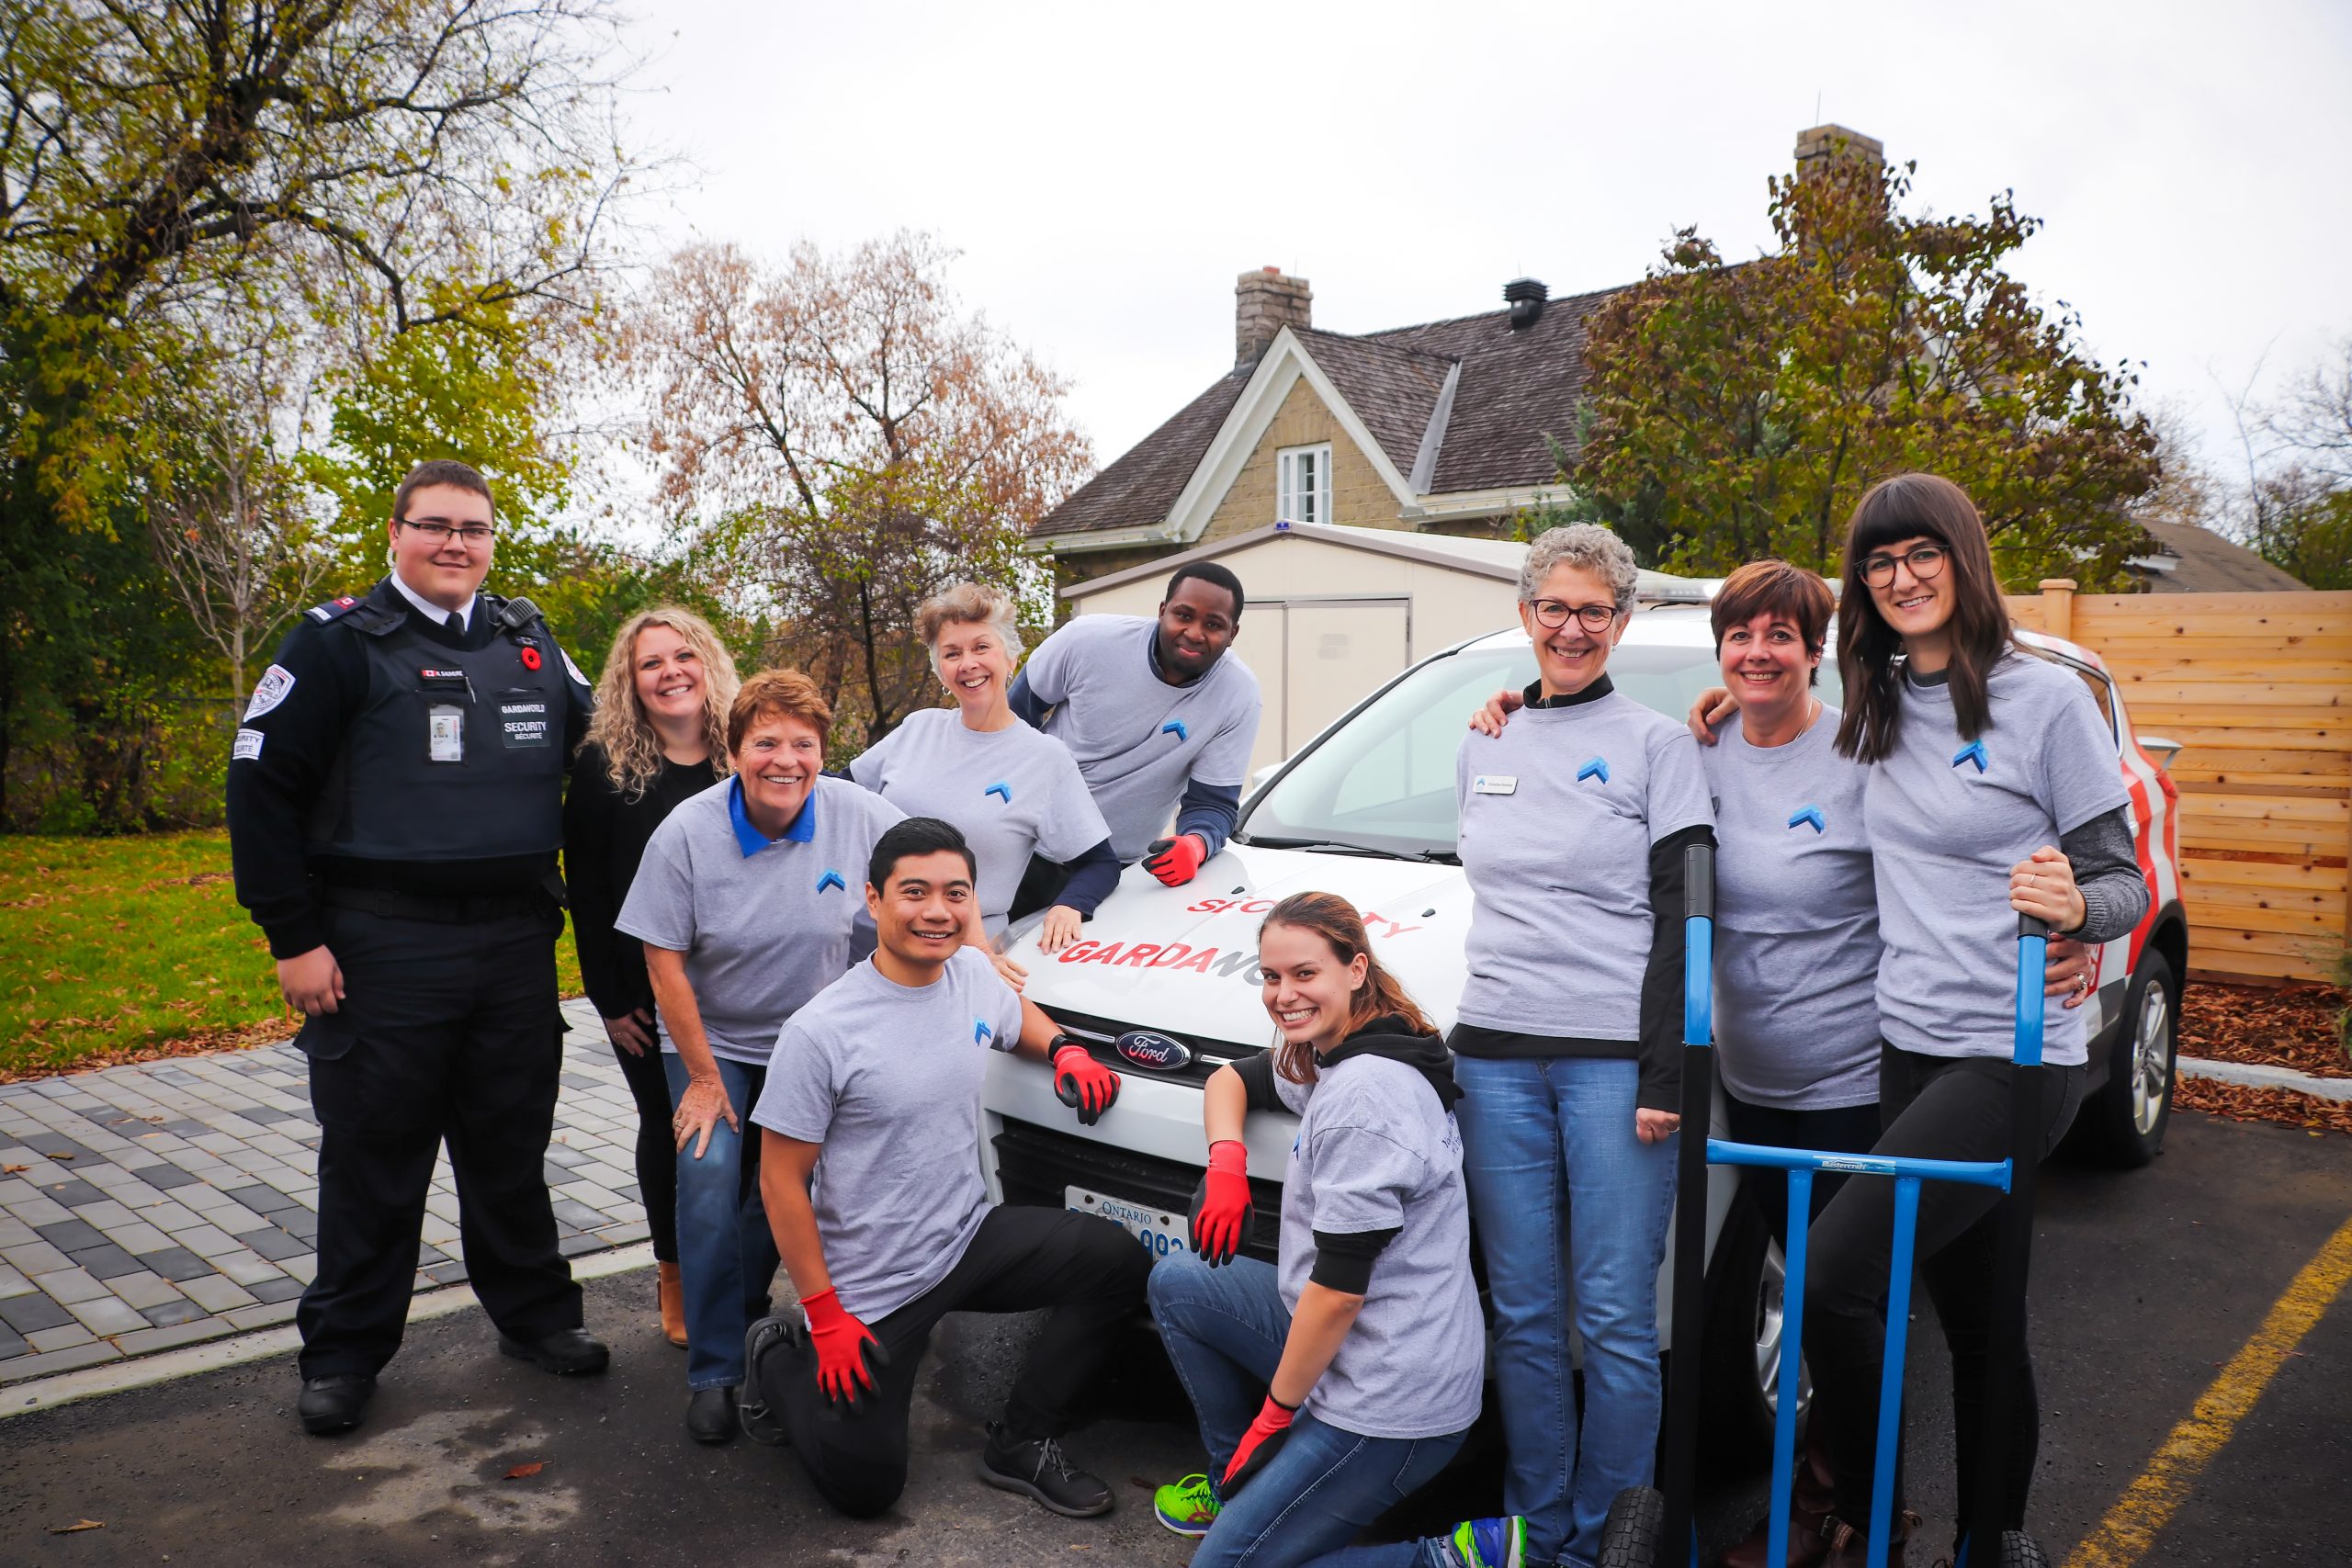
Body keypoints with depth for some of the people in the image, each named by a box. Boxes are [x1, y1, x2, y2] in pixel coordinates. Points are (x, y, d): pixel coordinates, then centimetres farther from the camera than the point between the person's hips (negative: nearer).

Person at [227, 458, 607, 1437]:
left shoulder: (530, 643, 10)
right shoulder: (338, 642, -4)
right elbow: (261, 788, -6)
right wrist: (293, 938, -10)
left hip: (516, 944, 4)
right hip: (383, 945, -4)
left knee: (512, 1147, 14)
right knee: (373, 1156, 6)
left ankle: (534, 1313, 30)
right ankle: (343, 1354, 22)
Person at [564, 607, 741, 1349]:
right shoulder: (601, 767, -4)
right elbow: (586, 891, -4)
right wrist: (608, 999, -7)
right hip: (646, 997, -1)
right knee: (667, 1127, 10)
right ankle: (674, 1275, 27)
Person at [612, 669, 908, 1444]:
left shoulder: (859, 816, -17)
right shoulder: (687, 834, -17)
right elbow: (664, 960, -13)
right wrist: (704, 1078, -13)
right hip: (712, 1039, -1)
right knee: (711, 1190, -14)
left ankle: (750, 1316, 35)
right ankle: (715, 1372, 1)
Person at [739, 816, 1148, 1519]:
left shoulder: (973, 972, -3)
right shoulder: (819, 1033, -21)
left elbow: (1017, 1015, 22)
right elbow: (781, 1180, -14)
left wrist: (1065, 1049, 0)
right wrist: (825, 1315, -13)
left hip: (970, 1238, 5)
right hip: (868, 1288, -5)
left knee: (1118, 1260, -13)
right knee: (865, 1488, 3)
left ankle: (1022, 1444, 3)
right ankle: (781, 1359, 30)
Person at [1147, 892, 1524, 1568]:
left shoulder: (1362, 1093, -23)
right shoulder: (1333, 1060, 6)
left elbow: (1339, 1285, -22)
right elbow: (1231, 1077, 24)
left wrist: (1274, 1414, -11)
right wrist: (1225, 1162, 4)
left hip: (1391, 1403, -9)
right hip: (1341, 1341, 9)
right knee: (1176, 1283, 14)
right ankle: (1242, 1477, 23)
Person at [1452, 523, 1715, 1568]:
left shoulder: (1657, 746, 1)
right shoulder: (1482, 748, 14)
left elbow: (1683, 919, -5)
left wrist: (1666, 1074, -11)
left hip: (1616, 1055, -4)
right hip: (1496, 1053, 4)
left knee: (1617, 1317, 0)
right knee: (1523, 1316, 9)